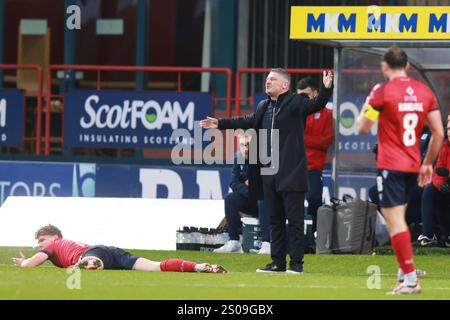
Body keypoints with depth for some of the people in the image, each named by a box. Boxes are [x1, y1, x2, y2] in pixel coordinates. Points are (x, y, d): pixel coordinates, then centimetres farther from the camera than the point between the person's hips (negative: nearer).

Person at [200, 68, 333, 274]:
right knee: (275, 220, 11)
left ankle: (296, 263, -1)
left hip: (291, 174, -7)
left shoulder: (296, 102, -3)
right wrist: (220, 124, 33)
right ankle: (278, 262, 17)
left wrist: (326, 88, -32)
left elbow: (317, 104, -14)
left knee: (294, 219, -4)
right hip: (268, 174, 7)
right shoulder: (263, 107, 17)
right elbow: (247, 121, 29)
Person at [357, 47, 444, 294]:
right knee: (398, 219, 20)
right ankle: (404, 272, 16)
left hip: (390, 165, -6)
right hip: (413, 166, 6)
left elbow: (363, 128, -4)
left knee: (395, 221, -6)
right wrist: (428, 163, 17)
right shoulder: (424, 92, 6)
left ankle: (410, 278, -12)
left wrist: (368, 104, 13)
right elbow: (438, 132, 7)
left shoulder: (383, 91, -10)